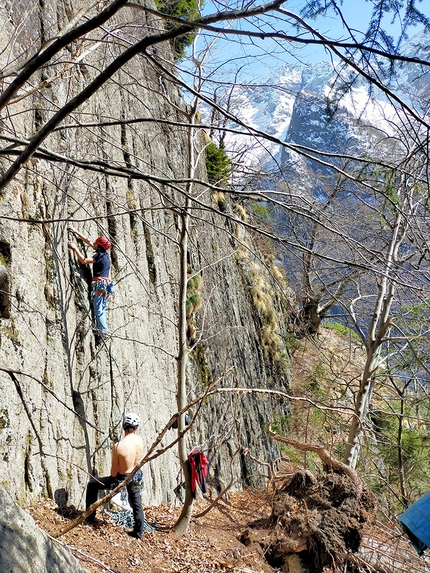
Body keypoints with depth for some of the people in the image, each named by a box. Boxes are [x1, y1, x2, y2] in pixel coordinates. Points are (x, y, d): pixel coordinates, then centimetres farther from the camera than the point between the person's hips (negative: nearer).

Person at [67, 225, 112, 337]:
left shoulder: (100, 256, -11)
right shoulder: (104, 254, 14)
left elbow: (84, 260, -18)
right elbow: (87, 241, 20)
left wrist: (75, 248, -10)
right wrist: (75, 232, 23)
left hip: (100, 284, -9)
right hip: (106, 284, 9)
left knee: (98, 309, -7)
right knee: (101, 309, 11)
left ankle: (103, 331, -8)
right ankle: (103, 331, 11)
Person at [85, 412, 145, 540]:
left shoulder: (118, 446, -29)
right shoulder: (139, 440, -15)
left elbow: (114, 472, -18)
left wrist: (113, 476, 2)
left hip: (122, 479, -4)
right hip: (136, 476, 5)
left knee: (92, 485, 17)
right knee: (136, 503, 27)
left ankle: (90, 517, 26)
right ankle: (138, 532, 37)